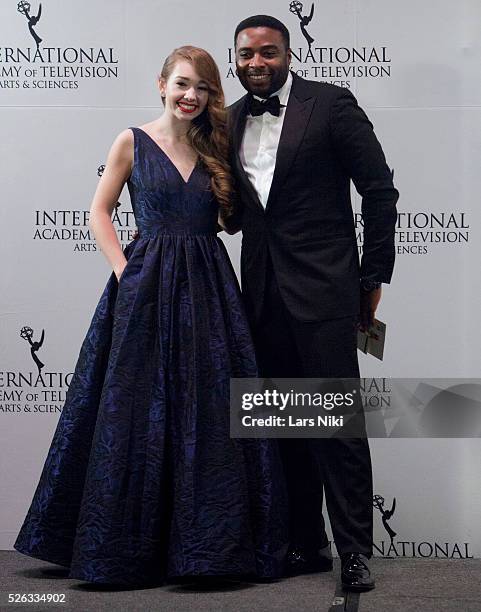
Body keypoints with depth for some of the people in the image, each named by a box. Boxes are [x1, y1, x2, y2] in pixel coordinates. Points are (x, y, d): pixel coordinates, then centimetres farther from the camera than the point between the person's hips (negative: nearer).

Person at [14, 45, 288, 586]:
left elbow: (229, 217, 15)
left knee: (208, 411, 3)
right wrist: (126, 271, -8)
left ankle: (207, 537, 14)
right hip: (148, 286, -3)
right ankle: (131, 543, 13)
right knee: (139, 412, 0)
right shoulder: (133, 142, 3)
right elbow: (99, 211, 1)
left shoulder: (213, 149, 13)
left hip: (208, 288, 4)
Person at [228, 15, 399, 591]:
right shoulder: (231, 120, 12)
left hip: (323, 289, -5)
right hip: (263, 291, 6)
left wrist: (374, 276, -4)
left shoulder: (330, 103, -4)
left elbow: (379, 191, -3)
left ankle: (354, 549, 5)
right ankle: (306, 543, 21)